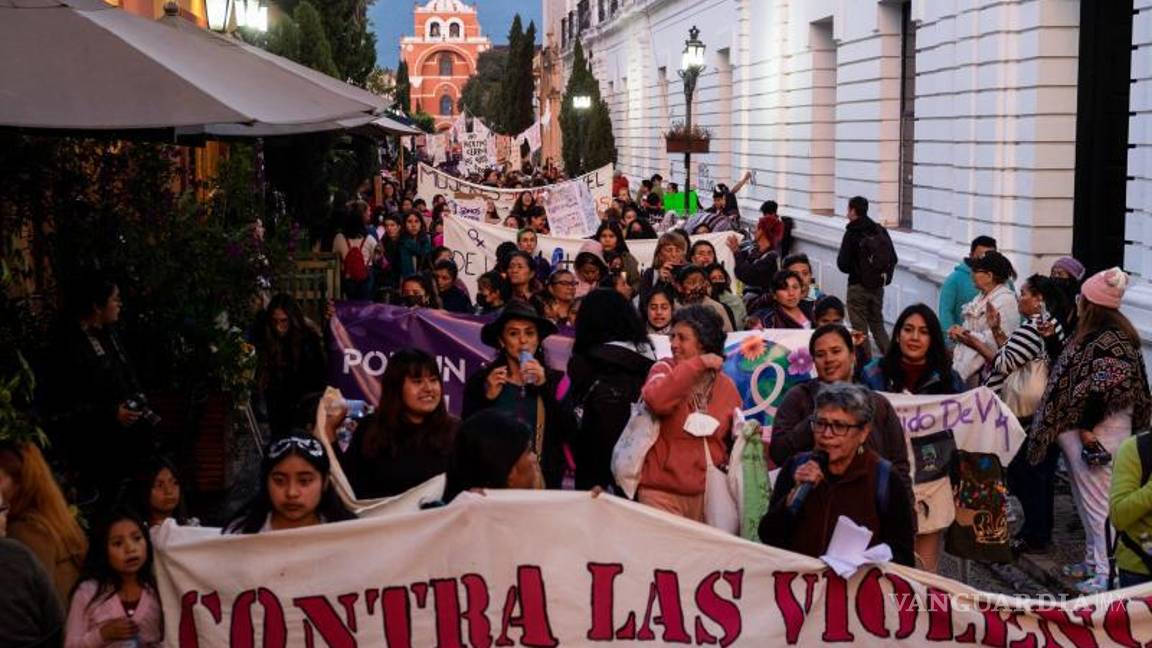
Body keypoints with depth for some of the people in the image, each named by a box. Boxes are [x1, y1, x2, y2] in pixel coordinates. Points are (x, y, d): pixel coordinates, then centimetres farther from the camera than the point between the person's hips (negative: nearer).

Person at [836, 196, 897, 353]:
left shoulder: (852, 234, -14)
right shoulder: (881, 231, 3)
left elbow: (842, 264, -14)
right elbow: (893, 259, 7)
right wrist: (885, 276, 15)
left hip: (858, 286, -6)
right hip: (878, 287, 6)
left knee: (860, 328, 2)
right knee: (878, 325, 17)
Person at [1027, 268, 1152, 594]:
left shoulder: (1110, 339, -20)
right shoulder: (1094, 334, 11)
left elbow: (1104, 387, -25)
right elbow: (1072, 372, 20)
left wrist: (1087, 427, -21)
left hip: (1097, 431, -10)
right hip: (1079, 426, 10)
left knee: (1098, 502, -4)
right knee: (1088, 499, 18)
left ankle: (1107, 572, 3)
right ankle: (1094, 560, 29)